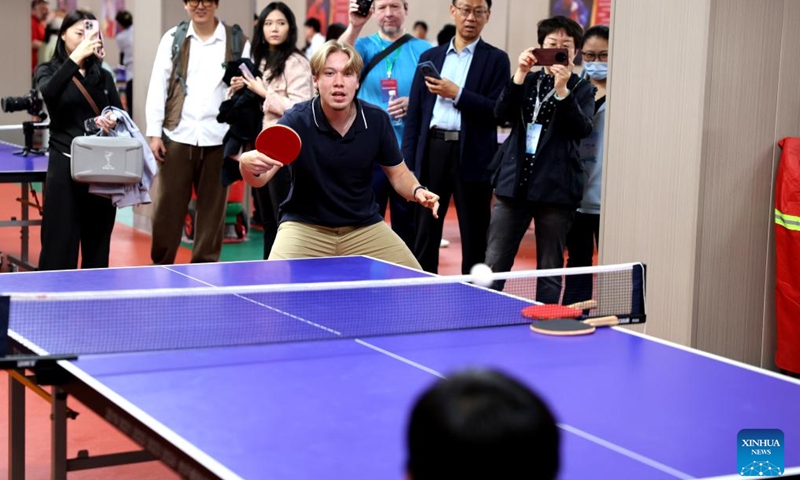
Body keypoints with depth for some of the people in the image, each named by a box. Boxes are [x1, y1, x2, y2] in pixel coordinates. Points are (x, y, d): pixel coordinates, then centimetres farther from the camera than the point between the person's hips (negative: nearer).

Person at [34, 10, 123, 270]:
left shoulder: (103, 76, 13)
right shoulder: (48, 71, 4)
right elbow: (49, 92, -19)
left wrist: (113, 121, -15)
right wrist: (76, 57, -29)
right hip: (65, 165, -3)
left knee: (98, 242, 7)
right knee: (60, 241, -4)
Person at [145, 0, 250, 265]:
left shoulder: (237, 42, 4)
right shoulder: (172, 38, 7)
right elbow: (157, 87, 5)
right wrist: (154, 133, -1)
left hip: (218, 139, 0)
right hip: (178, 136, 1)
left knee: (212, 207, 6)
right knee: (167, 206, 4)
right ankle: (161, 265, 14)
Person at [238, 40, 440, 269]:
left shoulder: (377, 120, -9)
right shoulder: (297, 120, -17)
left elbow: (398, 172, 7)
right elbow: (261, 178, -25)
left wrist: (417, 190, -14)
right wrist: (249, 164, -48)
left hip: (364, 227, 3)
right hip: (305, 226, -3)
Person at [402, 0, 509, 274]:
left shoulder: (496, 60, 4)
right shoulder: (430, 57, 14)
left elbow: (499, 112, -7)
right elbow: (414, 115, 11)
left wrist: (456, 94, -14)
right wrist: (407, 164, 4)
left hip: (472, 158, -3)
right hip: (432, 152, 3)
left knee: (474, 241, 3)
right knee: (424, 237, 5)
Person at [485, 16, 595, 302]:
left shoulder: (582, 89, 5)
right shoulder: (527, 81, 12)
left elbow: (582, 129, -12)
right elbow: (502, 114, -3)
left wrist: (562, 91, -22)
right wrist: (520, 75, -14)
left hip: (555, 188, -2)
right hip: (514, 182, 2)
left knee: (550, 270, 5)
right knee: (493, 266, 2)